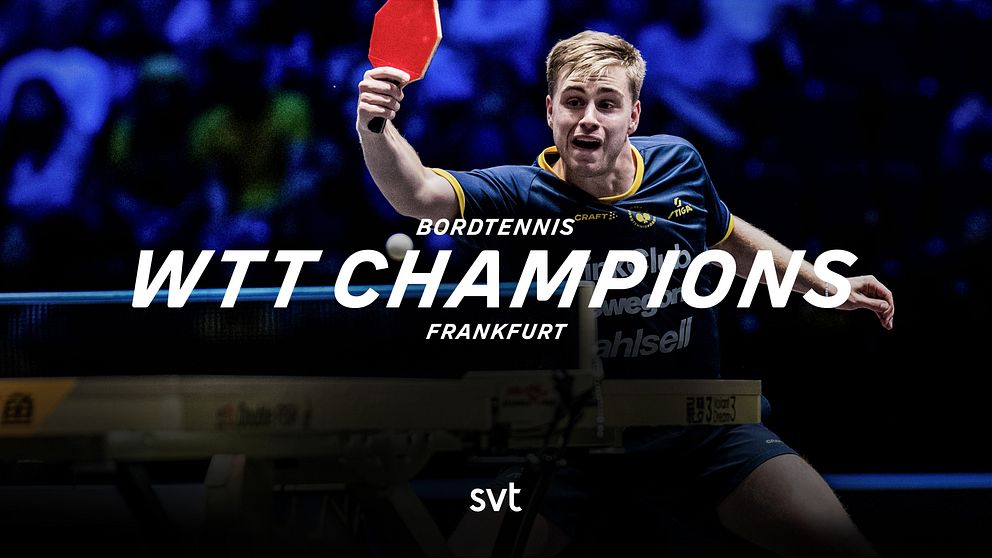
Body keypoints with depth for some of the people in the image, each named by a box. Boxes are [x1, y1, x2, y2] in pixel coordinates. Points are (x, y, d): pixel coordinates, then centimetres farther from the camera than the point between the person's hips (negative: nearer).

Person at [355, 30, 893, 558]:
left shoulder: (678, 163, -2)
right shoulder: (524, 194, -12)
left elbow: (729, 237, 19)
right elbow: (418, 194, -30)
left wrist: (828, 286, 24)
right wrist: (376, 128, -49)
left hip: (704, 420, 2)